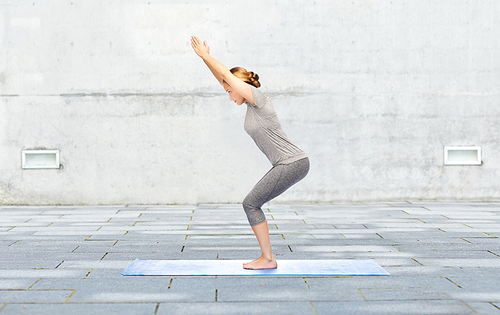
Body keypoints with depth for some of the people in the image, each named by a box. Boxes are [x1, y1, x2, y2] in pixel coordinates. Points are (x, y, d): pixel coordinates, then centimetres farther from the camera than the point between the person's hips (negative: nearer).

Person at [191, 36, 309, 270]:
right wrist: (205, 57, 18)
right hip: (288, 164, 10)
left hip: (293, 164, -10)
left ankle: (268, 259, 0)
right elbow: (223, 79, 21)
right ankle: (266, 257, 14)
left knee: (250, 203, -6)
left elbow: (226, 74, -11)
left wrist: (204, 55, -1)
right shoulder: (251, 103, 14)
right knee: (252, 203, 10)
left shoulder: (259, 99, -12)